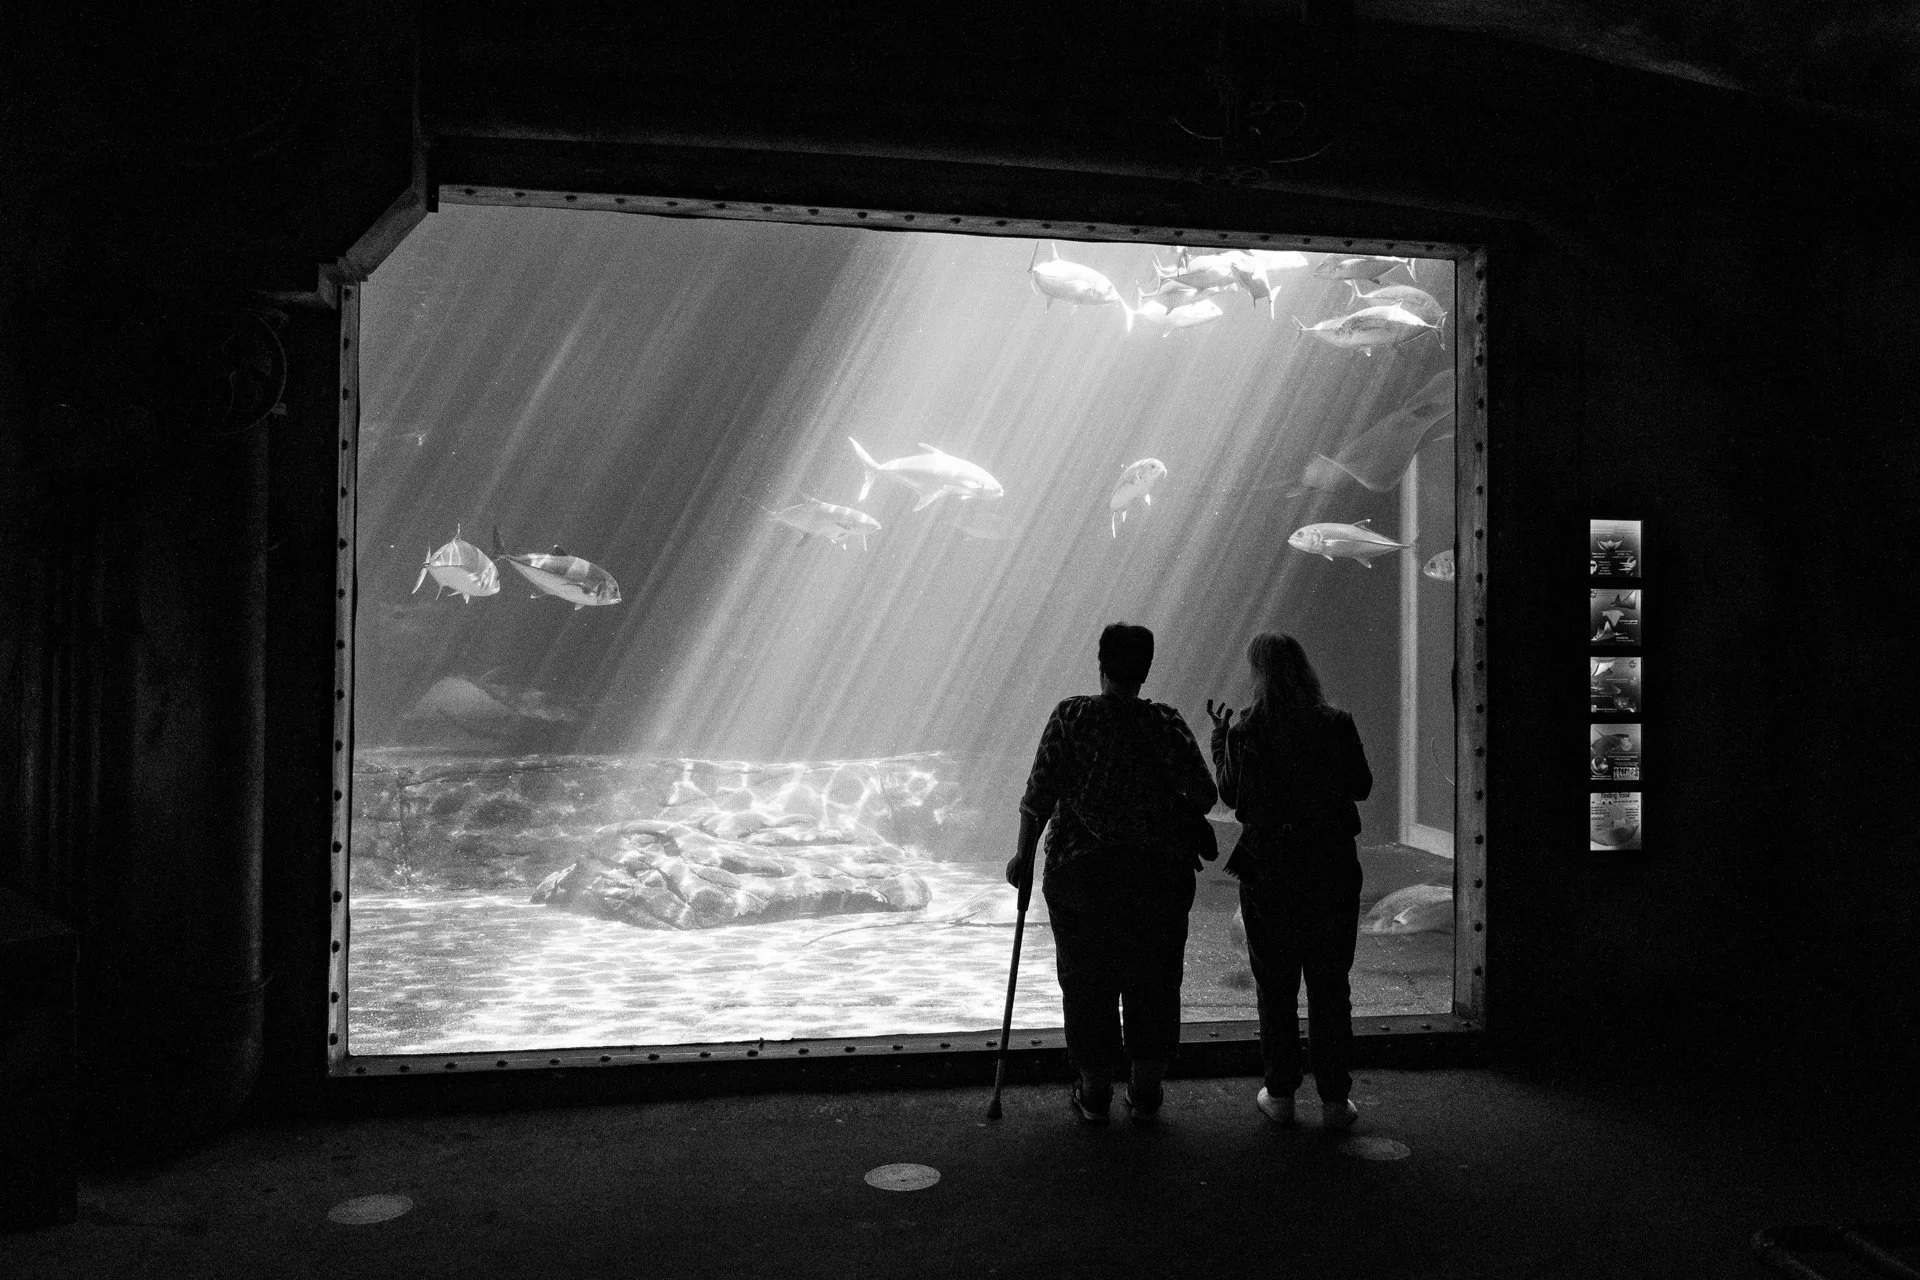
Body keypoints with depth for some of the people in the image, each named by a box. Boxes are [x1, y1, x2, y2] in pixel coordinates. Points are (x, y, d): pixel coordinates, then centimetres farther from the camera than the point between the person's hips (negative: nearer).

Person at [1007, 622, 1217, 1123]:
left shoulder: (1070, 716, -8)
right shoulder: (1167, 723, -4)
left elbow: (1040, 793, -10)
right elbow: (1203, 794, -5)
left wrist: (1024, 856, -2)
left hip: (1080, 868, -1)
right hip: (1157, 870, 1)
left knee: (1087, 979, 11)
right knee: (1152, 978, 14)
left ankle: (1094, 1093, 20)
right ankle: (1145, 1092, 23)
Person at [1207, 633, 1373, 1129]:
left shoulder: (1247, 732, -11)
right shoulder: (1338, 724, -6)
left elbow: (1232, 795, 1)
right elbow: (1361, 786, 5)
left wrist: (1220, 736, 10)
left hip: (1269, 872, -1)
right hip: (1333, 869, 1)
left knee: (1276, 986, 11)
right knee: (1330, 985, 11)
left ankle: (1279, 1094, 18)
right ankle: (1335, 1098, 15)